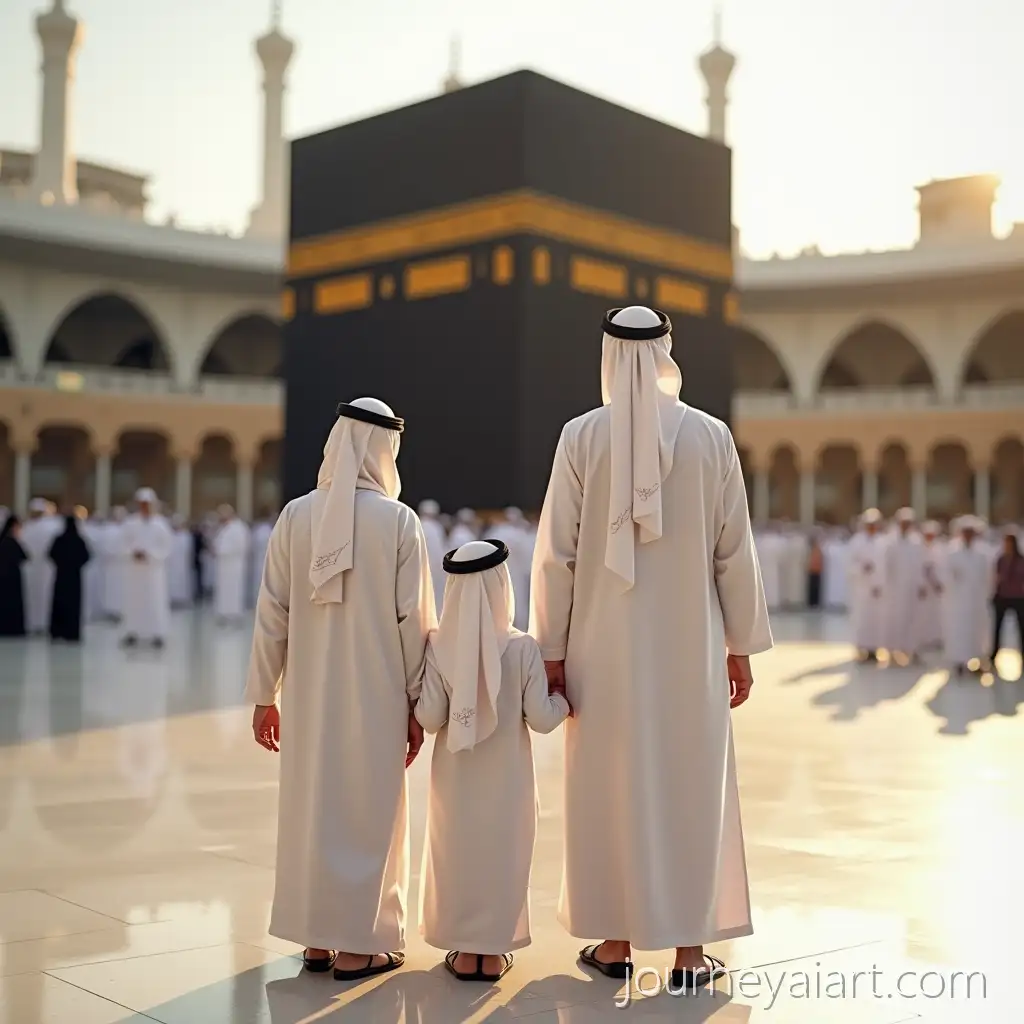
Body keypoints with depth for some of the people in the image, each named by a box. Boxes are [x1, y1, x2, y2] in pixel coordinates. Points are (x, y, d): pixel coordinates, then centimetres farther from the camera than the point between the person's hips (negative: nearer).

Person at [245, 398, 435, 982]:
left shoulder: (297, 515, -3)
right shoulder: (399, 520, -10)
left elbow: (273, 612, -1)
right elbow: (414, 618, -8)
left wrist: (265, 695, 7)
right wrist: (419, 702, 1)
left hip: (310, 695, 3)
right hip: (376, 695, -3)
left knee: (312, 805, 14)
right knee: (368, 811, 8)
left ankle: (317, 938, 24)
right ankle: (357, 946, 14)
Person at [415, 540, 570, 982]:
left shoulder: (439, 647, -12)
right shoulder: (523, 647, -14)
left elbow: (429, 718, -12)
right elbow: (540, 719, -12)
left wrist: (415, 702, 8)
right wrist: (563, 701, 8)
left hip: (456, 776, 1)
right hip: (506, 775, -1)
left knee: (457, 852, 13)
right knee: (502, 854, 12)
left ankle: (465, 951, 21)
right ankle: (493, 952, 19)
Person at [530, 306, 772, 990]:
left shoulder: (583, 437, -6)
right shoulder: (712, 437, -3)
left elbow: (557, 551, -6)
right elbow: (735, 551, -1)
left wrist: (552, 649, 1)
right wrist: (742, 646, 7)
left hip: (607, 646, 0)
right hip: (689, 645, 1)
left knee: (610, 788, 9)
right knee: (691, 787, 8)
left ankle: (616, 941, 18)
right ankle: (691, 948, 14)